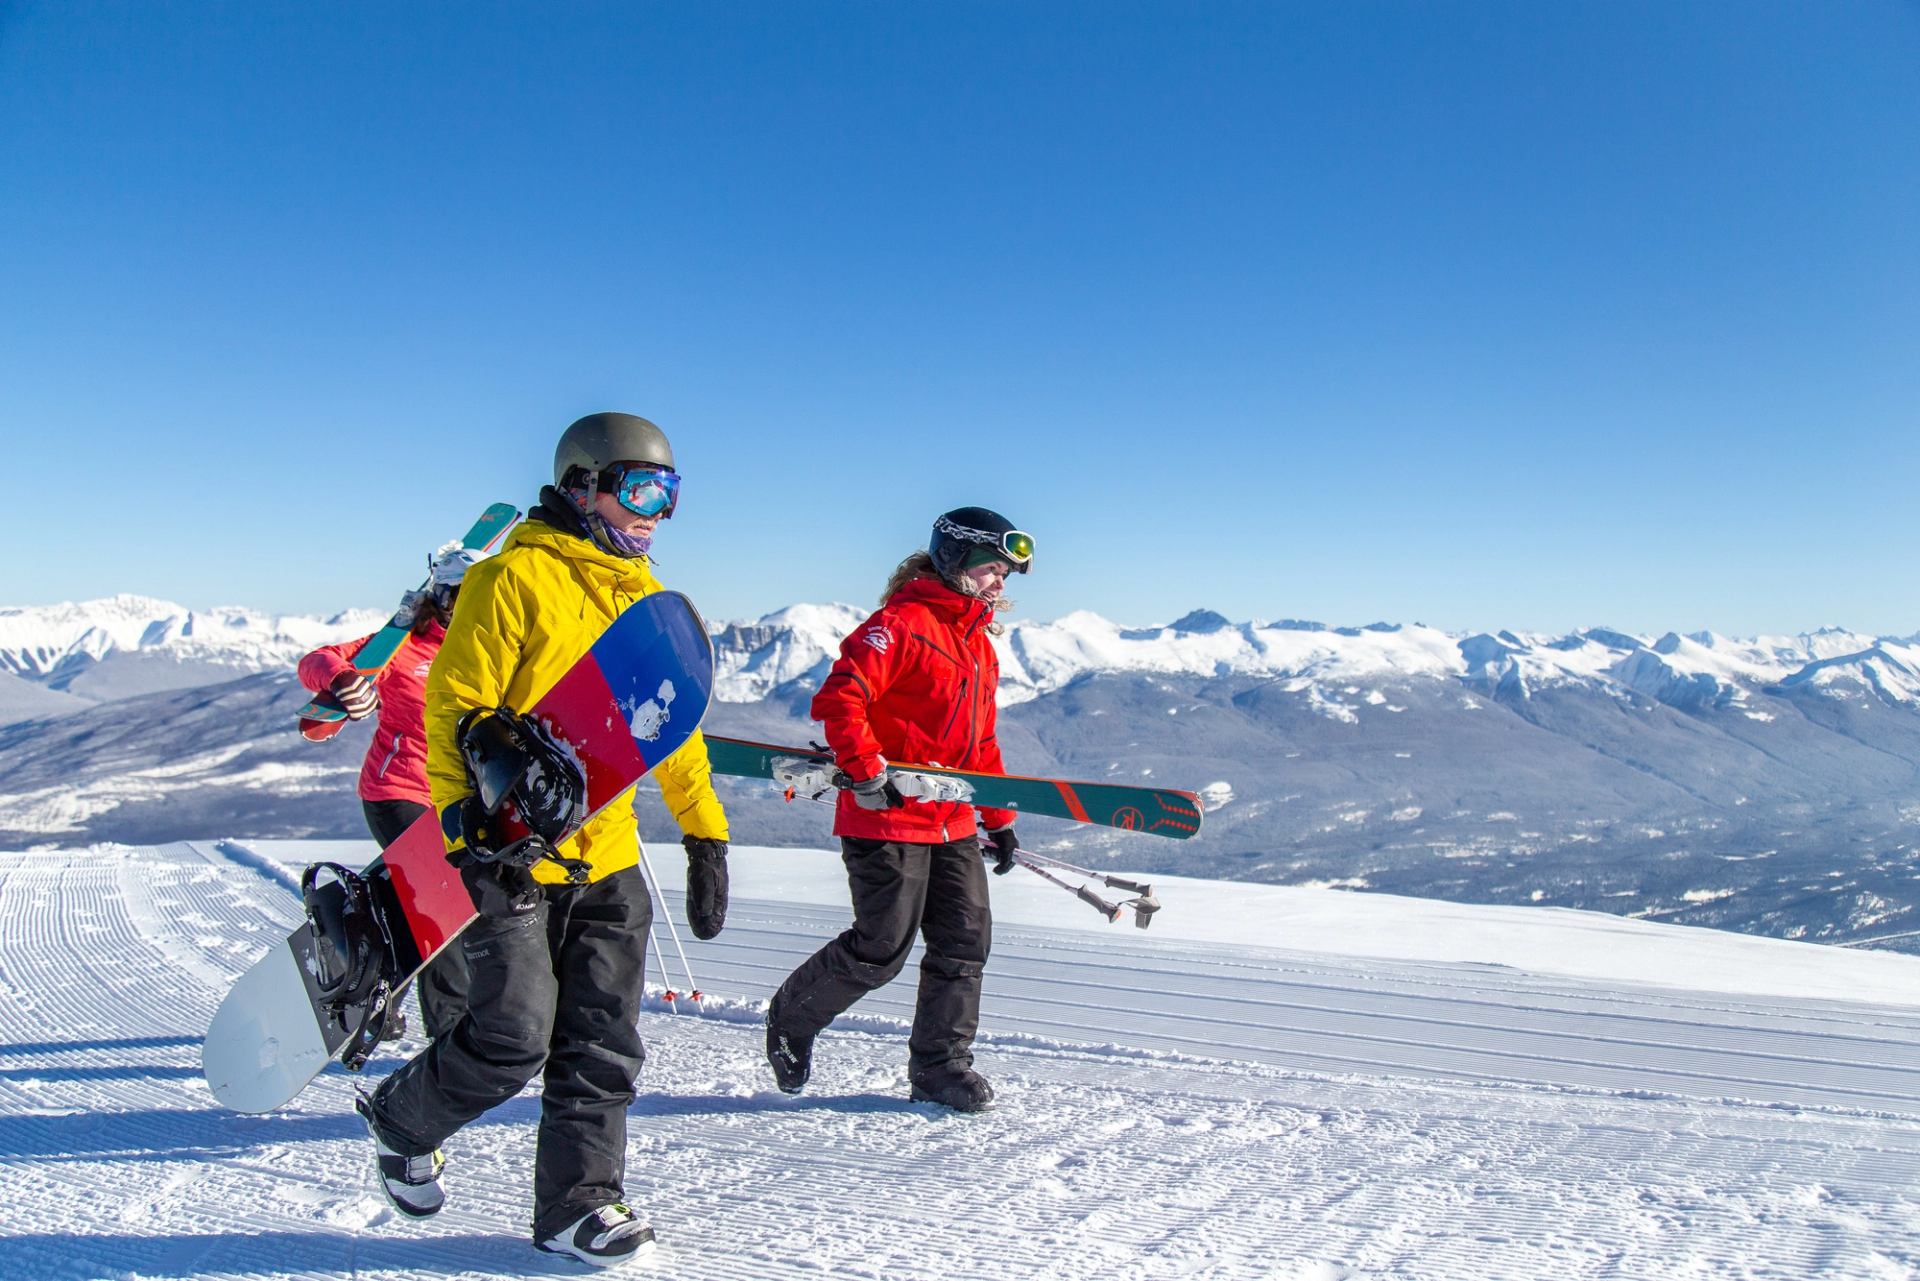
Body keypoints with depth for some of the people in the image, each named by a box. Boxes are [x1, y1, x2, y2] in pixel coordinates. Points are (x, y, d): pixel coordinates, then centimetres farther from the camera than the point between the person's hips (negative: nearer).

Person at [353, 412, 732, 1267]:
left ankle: (578, 1203, 20)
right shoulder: (515, 579, -8)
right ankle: (401, 1120, 27)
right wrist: (468, 824, -20)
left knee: (603, 1047, 6)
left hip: (608, 857, 6)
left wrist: (705, 835, 15)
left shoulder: (649, 600, 14)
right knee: (514, 1041, -1)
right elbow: (455, 708, -12)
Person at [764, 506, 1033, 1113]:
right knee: (882, 949, -2)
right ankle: (791, 1018, 23)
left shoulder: (980, 643, 19)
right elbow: (839, 697, -21)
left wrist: (999, 818, 21)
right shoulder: (901, 624, -10)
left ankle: (940, 1067, 18)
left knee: (965, 942, 4)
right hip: (887, 818, -8)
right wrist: (867, 770, -29)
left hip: (953, 824, 9)